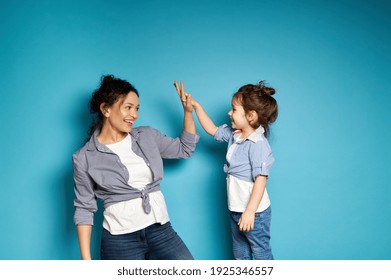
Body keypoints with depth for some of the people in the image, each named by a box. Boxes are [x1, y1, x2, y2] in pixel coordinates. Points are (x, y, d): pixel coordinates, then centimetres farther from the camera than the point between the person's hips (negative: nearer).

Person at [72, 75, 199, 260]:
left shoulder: (147, 136, 6)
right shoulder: (85, 158, -4)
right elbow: (84, 208, 0)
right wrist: (86, 258, -4)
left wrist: (188, 111, 7)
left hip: (160, 230, 4)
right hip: (120, 240, -3)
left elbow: (185, 149, 18)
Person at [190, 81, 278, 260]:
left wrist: (250, 212, -28)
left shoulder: (258, 144, -23)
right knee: (240, 253, 22)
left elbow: (261, 179, -26)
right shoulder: (234, 134, 3)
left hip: (254, 211, -9)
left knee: (261, 254, 7)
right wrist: (196, 106, 14)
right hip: (236, 209, 9)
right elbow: (212, 130, 18)